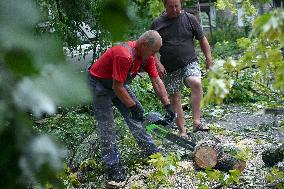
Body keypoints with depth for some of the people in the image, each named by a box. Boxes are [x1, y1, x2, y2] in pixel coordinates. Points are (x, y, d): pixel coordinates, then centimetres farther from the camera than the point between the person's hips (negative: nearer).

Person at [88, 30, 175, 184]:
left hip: (118, 84, 8)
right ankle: (112, 167, -2)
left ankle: (151, 151, 21)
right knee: (107, 126, -8)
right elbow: (117, 87, -32)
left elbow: (157, 82, -5)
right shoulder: (124, 56, -37)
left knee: (137, 115, 9)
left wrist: (167, 105, -8)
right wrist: (133, 106, -22)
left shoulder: (147, 55, -10)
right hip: (99, 84, -8)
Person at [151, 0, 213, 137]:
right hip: (169, 68, 1)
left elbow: (202, 39, 9)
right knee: (174, 98, 3)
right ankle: (182, 131, 14)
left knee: (196, 83, -29)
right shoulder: (157, 23, 2)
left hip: (189, 63, -1)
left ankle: (196, 122, -26)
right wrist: (158, 64, -7)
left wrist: (209, 59, 3)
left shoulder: (190, 19, 3)